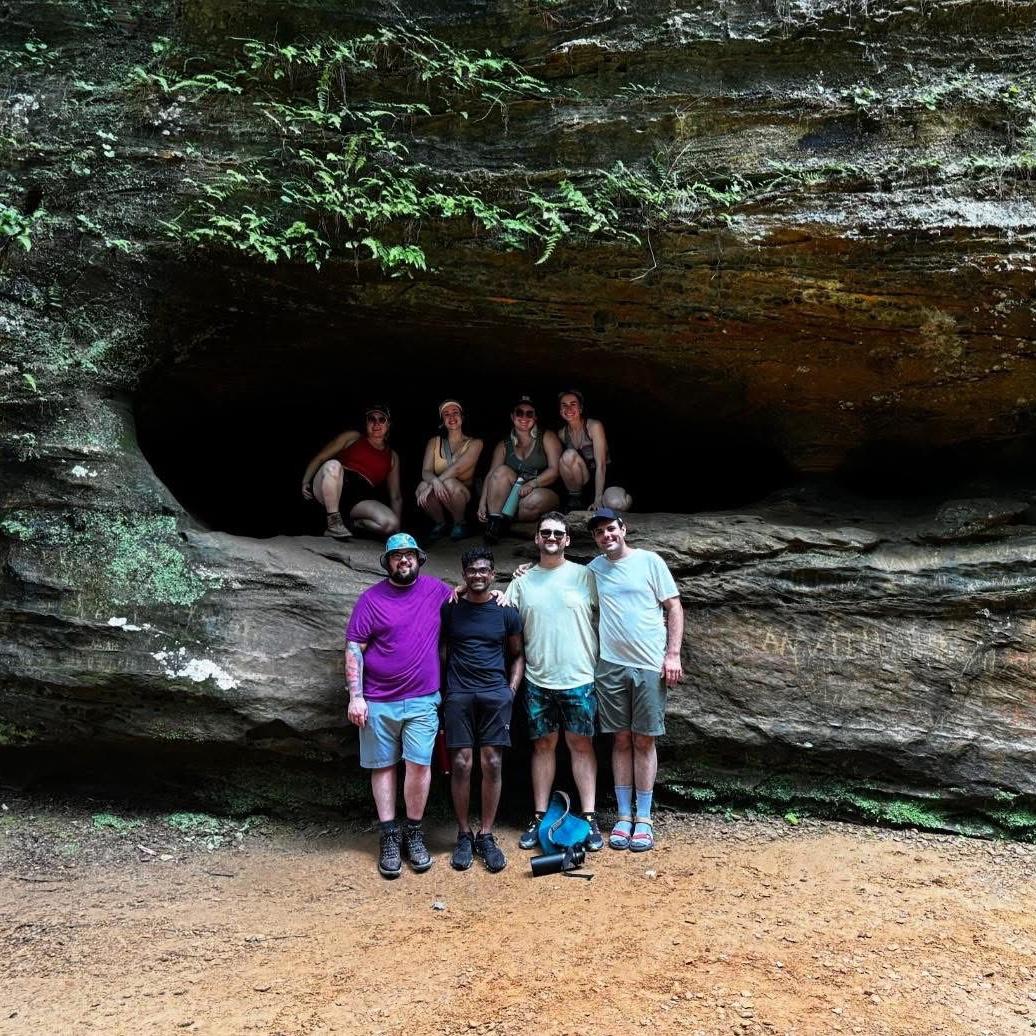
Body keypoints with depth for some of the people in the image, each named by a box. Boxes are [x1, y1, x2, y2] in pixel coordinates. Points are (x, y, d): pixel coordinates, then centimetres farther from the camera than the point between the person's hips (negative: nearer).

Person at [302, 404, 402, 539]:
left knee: (390, 523, -27)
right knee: (332, 465, -35)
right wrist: (305, 482, -5)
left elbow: (396, 497, 16)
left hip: (357, 500, 2)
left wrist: (398, 531, 8)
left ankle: (355, 522, 3)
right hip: (328, 493, -1)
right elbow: (320, 457, 10)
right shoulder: (352, 437, 13)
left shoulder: (392, 457, 18)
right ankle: (333, 522, -27)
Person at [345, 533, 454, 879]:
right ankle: (389, 837, 15)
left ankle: (414, 833, 13)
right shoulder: (371, 599, -2)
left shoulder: (437, 591, 5)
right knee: (383, 766, 6)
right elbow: (354, 649, -3)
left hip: (422, 700, 1)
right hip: (378, 701, -1)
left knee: (420, 764, -3)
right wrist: (356, 697, -9)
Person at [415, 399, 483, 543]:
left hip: (464, 495, -2)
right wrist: (434, 481, -32)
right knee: (422, 486, -30)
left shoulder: (474, 443, -2)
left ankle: (460, 524, -7)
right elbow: (425, 471, -6)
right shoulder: (434, 442, 8)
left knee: (449, 483, -35)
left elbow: (457, 468, -18)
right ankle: (440, 523, -3)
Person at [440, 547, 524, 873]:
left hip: (496, 694, 0)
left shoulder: (507, 611, 6)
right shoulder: (450, 609, 6)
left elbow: (517, 655, 13)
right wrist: (441, 687, 1)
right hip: (459, 694, 0)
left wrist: (511, 689, 3)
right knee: (461, 763, -3)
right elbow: (441, 650, 11)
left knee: (492, 763, -2)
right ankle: (463, 836, 10)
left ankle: (486, 836, 9)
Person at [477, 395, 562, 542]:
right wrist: (482, 503, -14)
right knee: (502, 471, -24)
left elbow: (554, 470, -7)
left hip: (545, 492, -3)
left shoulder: (546, 438, 4)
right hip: (513, 495, 3)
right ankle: (493, 523, -31)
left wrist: (532, 483, -24)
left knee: (536, 499, -37)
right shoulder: (504, 446, 12)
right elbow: (491, 476, 1)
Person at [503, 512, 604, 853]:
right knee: (543, 746, 10)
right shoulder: (521, 582, 7)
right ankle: (539, 817, 18)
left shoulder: (584, 576, 0)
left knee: (581, 745, 4)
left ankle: (590, 818, 10)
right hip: (538, 681, 2)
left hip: (579, 679, -2)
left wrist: (603, 665, -5)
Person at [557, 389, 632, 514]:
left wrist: (597, 500, -26)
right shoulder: (562, 434, 1)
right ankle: (575, 500, -10)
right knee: (569, 455, -28)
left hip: (602, 479, -2)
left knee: (618, 503, -36)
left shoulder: (594, 426, -13)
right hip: (581, 483, 2)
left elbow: (601, 466, -19)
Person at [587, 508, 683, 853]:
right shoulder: (593, 569, 8)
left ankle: (643, 819, 11)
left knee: (644, 740, 3)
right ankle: (623, 816, 17)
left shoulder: (649, 561, -1)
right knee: (621, 739, 8)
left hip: (650, 666, -2)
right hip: (611, 666, 2)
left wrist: (673, 655, -7)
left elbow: (674, 607, 0)